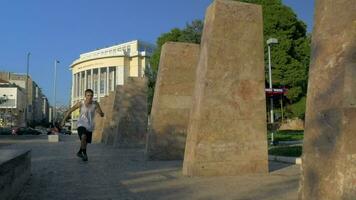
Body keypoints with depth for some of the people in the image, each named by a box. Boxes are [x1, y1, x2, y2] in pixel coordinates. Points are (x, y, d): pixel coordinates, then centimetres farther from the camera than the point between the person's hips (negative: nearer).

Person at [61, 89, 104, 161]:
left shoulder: (95, 104, -11)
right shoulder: (81, 103, -14)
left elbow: (102, 115, -13)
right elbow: (69, 111, -4)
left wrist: (100, 112, -37)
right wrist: (63, 120, -3)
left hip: (90, 126, 3)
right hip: (81, 125, -3)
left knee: (85, 142, 17)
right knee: (83, 137, -32)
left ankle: (79, 152, 48)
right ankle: (84, 153, -11)